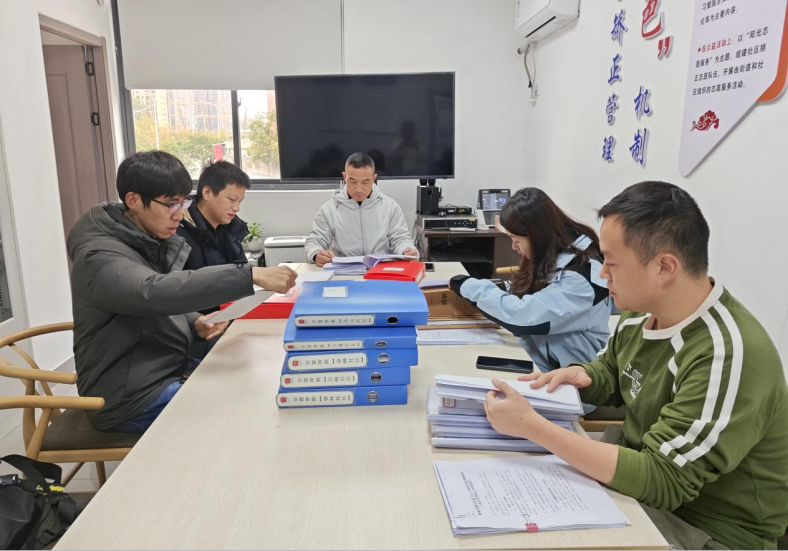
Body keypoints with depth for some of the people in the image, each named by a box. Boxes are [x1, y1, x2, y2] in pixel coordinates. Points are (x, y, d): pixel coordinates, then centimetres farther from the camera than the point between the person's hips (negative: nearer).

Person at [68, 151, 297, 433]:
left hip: (171, 366, 8)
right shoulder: (100, 257, -22)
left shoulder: (154, 241, 5)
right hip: (132, 395, -8)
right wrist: (252, 276, -47)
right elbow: (156, 292, -42)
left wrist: (194, 323, -6)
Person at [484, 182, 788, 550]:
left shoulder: (728, 358, -31)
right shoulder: (643, 313, -6)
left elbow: (662, 480, -31)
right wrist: (583, 377, -11)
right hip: (642, 469, 7)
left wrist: (530, 425, -32)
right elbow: (612, 376, 14)